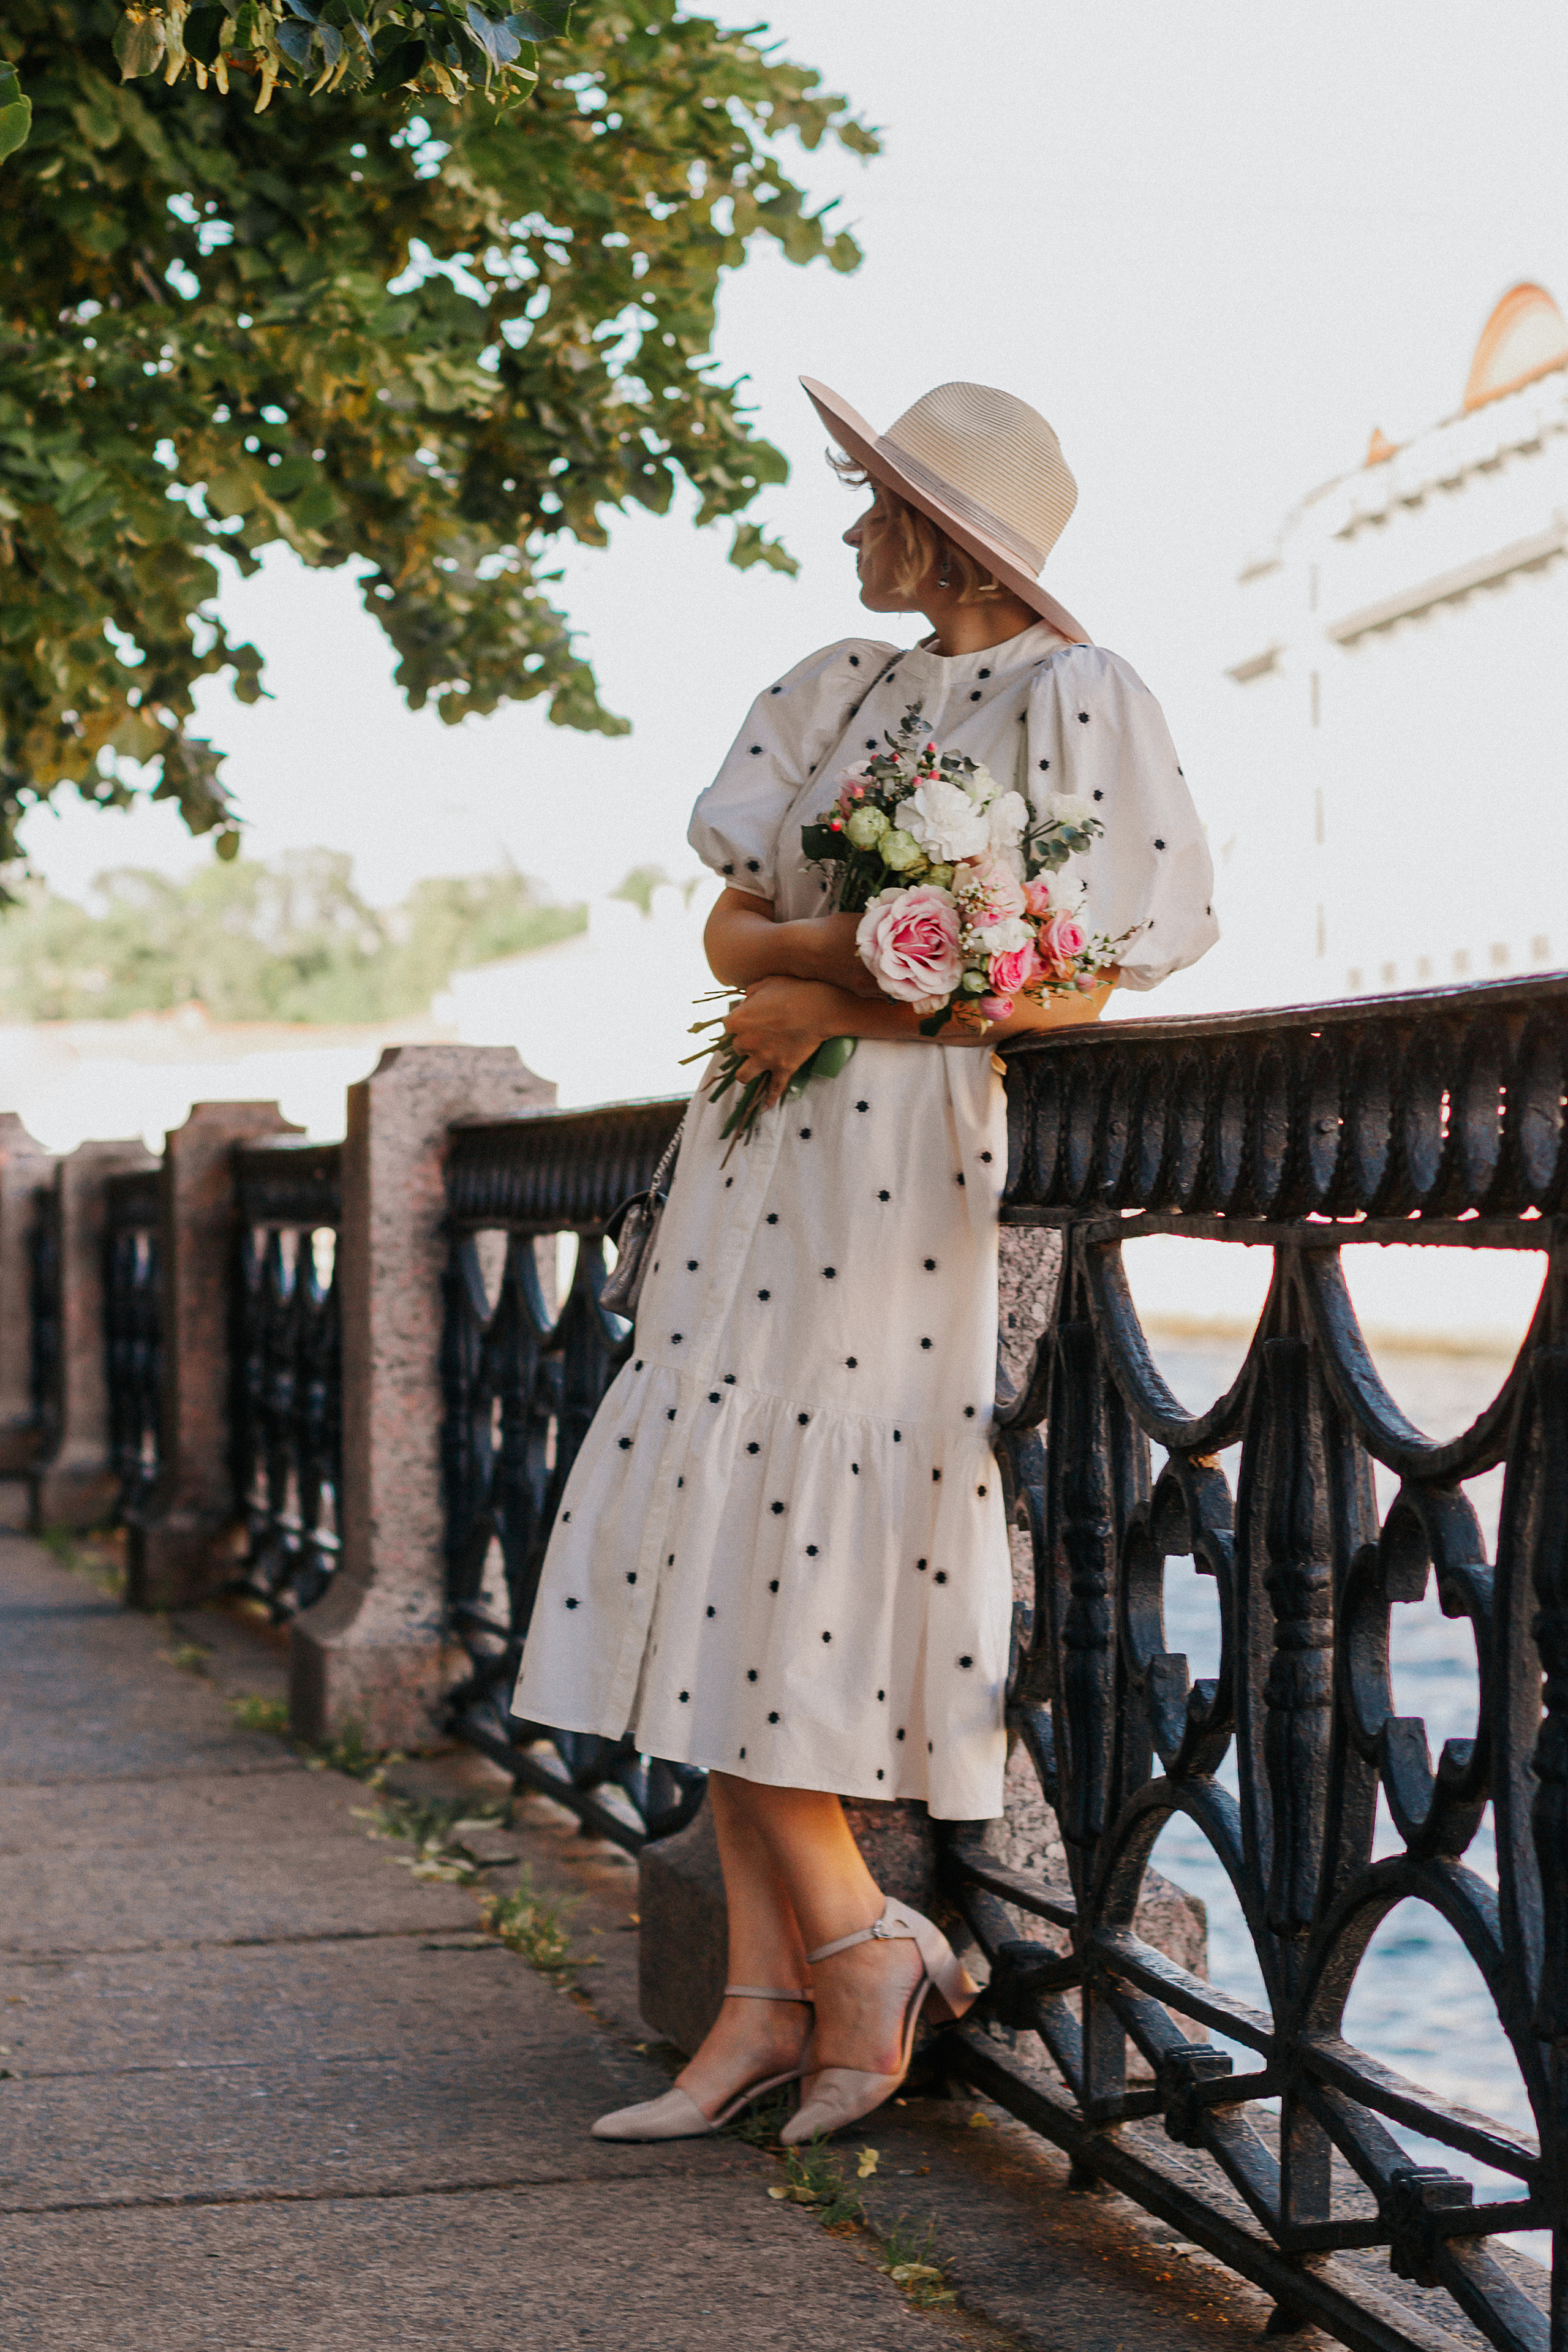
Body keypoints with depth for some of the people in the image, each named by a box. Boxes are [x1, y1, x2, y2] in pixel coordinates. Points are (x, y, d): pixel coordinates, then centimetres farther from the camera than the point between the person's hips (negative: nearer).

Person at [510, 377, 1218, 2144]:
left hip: (919, 1158, -7)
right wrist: (843, 937, -11)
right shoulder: (832, 690, 17)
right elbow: (729, 930, 10)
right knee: (722, 1557, 2)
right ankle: (768, 1998, 6)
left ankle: (856, 1937, 8)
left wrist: (841, 1007, -11)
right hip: (773, 1145, 7)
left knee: (792, 1551, -10)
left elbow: (1086, 981, -12)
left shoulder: (1074, 698, -4)